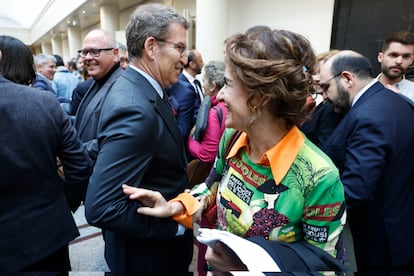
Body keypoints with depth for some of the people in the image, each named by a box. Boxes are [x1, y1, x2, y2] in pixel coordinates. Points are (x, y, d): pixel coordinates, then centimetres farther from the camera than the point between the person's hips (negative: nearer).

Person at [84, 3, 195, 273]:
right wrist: (178, 225, -23)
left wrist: (184, 193, 2)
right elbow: (102, 208, -32)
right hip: (149, 252, -8)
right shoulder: (134, 109, -31)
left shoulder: (143, 89, -1)